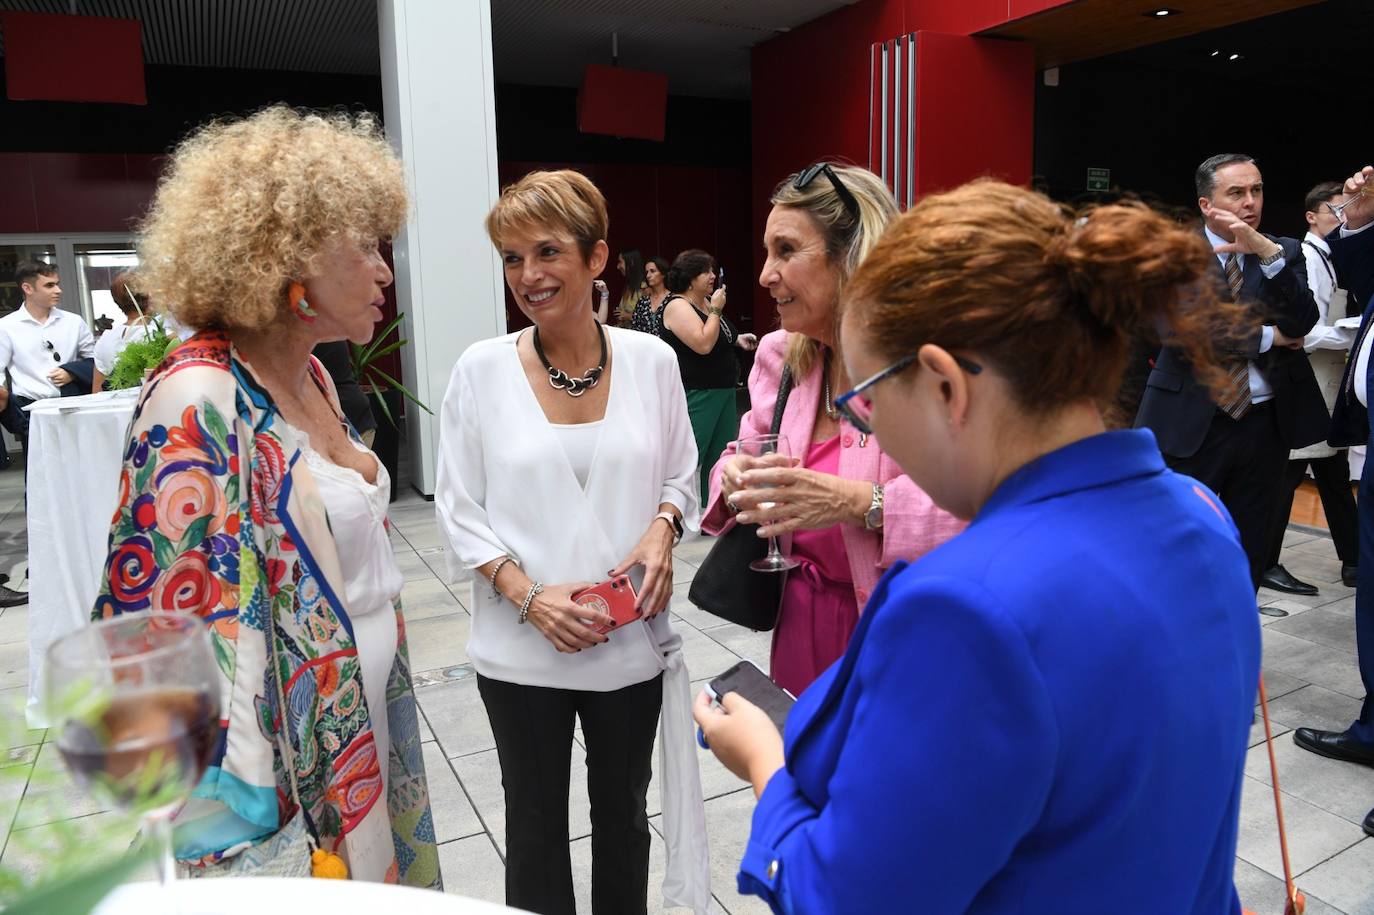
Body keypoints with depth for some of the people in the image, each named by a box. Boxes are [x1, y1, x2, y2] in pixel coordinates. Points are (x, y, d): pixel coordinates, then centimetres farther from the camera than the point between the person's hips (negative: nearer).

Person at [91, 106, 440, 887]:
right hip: (291, 759, -8)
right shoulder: (197, 404, -23)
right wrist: (252, 842, -21)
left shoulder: (311, 376, 4)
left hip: (370, 716, 8)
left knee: (381, 876, 24)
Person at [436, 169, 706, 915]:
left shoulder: (651, 359, -4)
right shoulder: (482, 368, -8)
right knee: (535, 826, 18)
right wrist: (529, 595, -17)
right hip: (521, 653, -1)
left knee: (623, 817, 22)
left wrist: (662, 528, -15)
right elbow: (458, 508, -5)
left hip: (630, 645, 1)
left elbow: (680, 478, 6)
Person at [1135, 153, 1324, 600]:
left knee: (1247, 556, 12)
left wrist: (1267, 252, -22)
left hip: (1266, 424, 4)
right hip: (1192, 423, -4)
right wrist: (1267, 337, -11)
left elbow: (1302, 322, -9)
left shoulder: (1285, 252, 8)